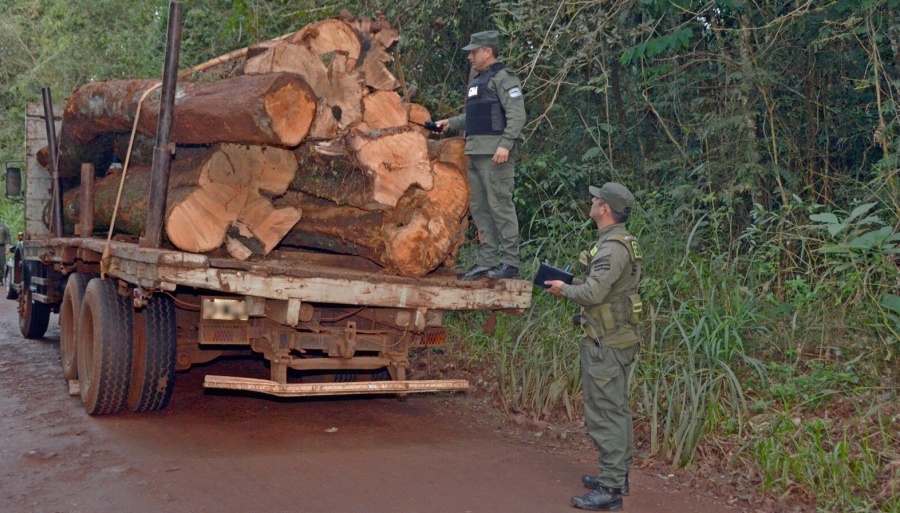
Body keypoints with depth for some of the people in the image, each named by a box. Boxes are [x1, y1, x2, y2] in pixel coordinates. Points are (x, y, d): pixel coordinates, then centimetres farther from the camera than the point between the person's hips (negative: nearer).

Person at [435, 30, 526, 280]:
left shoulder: (503, 78, -6)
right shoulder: (477, 79, 23)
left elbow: (517, 114, -15)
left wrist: (505, 144, -23)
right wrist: (451, 123, 22)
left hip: (495, 153, -10)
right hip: (475, 153, 10)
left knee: (500, 206, -9)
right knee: (479, 207, 9)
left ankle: (510, 263, -5)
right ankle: (486, 262, 13)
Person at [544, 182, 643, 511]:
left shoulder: (612, 247, -20)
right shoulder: (623, 242, 12)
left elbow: (593, 293, -25)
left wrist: (564, 290, -8)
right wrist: (572, 282, 9)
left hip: (605, 343, -11)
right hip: (619, 338, 11)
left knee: (604, 413, -6)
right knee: (617, 409, 17)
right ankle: (618, 475, 29)